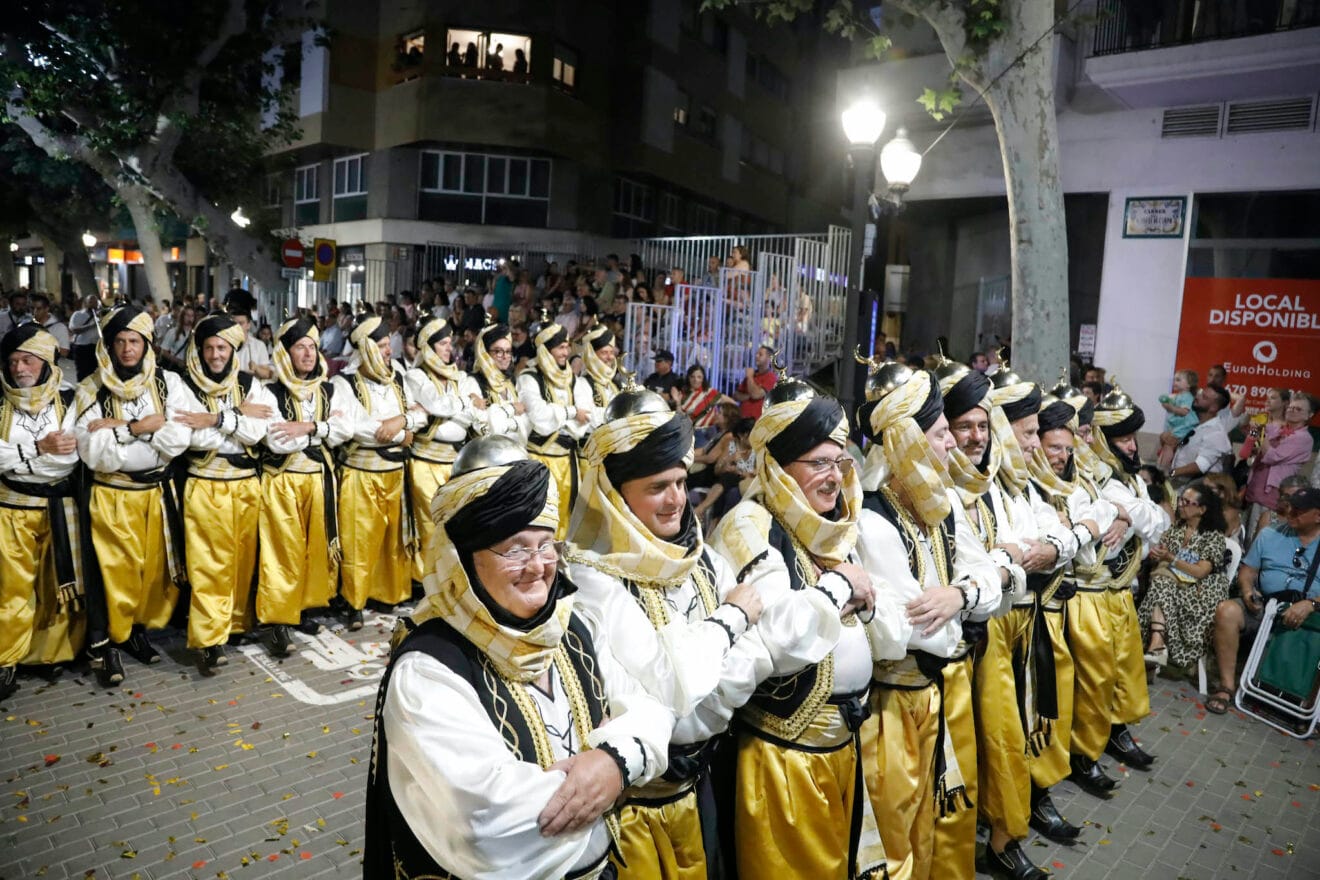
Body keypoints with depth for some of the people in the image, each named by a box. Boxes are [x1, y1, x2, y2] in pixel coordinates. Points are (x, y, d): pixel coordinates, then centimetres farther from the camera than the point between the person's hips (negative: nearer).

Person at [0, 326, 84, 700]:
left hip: (60, 506, 0)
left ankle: (61, 652, 25)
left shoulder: (69, 401, -2)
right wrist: (39, 448, -16)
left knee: (64, 582, 9)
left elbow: (69, 455, -13)